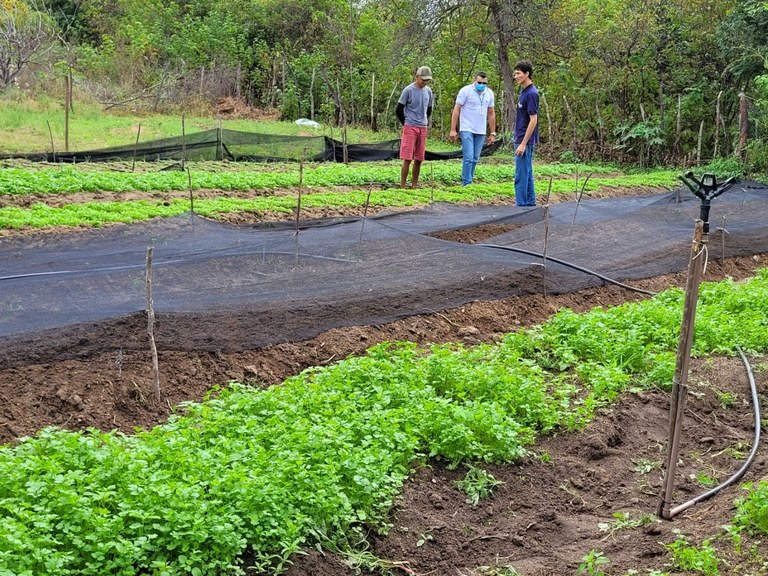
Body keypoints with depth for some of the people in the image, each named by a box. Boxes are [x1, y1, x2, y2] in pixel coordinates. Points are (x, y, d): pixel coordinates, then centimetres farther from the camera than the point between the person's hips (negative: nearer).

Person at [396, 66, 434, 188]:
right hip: (410, 128, -5)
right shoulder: (408, 90, -8)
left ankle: (414, 186, 13)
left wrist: (426, 122, 15)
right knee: (407, 159, -8)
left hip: (423, 128, 5)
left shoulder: (428, 91, 9)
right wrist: (406, 124, 3)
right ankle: (402, 186, -5)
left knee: (418, 160, 6)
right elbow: (398, 110, -4)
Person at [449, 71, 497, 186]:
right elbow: (456, 110, -6)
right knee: (468, 158, -13)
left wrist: (493, 133, 12)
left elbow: (491, 113, 14)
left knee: (475, 159, 7)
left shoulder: (489, 93, 8)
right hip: (467, 130, -5)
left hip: (481, 132, 5)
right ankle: (466, 184, -10)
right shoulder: (465, 91, -7)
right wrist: (453, 130, -11)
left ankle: (467, 182, 15)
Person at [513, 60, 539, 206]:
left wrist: (523, 143, -21)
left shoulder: (531, 94, -16)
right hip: (523, 140, 10)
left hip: (525, 141, -10)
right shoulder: (524, 92, 13)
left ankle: (521, 206, -3)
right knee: (527, 174, 13)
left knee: (521, 176, -7)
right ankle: (530, 204, 18)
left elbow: (533, 120, -19)